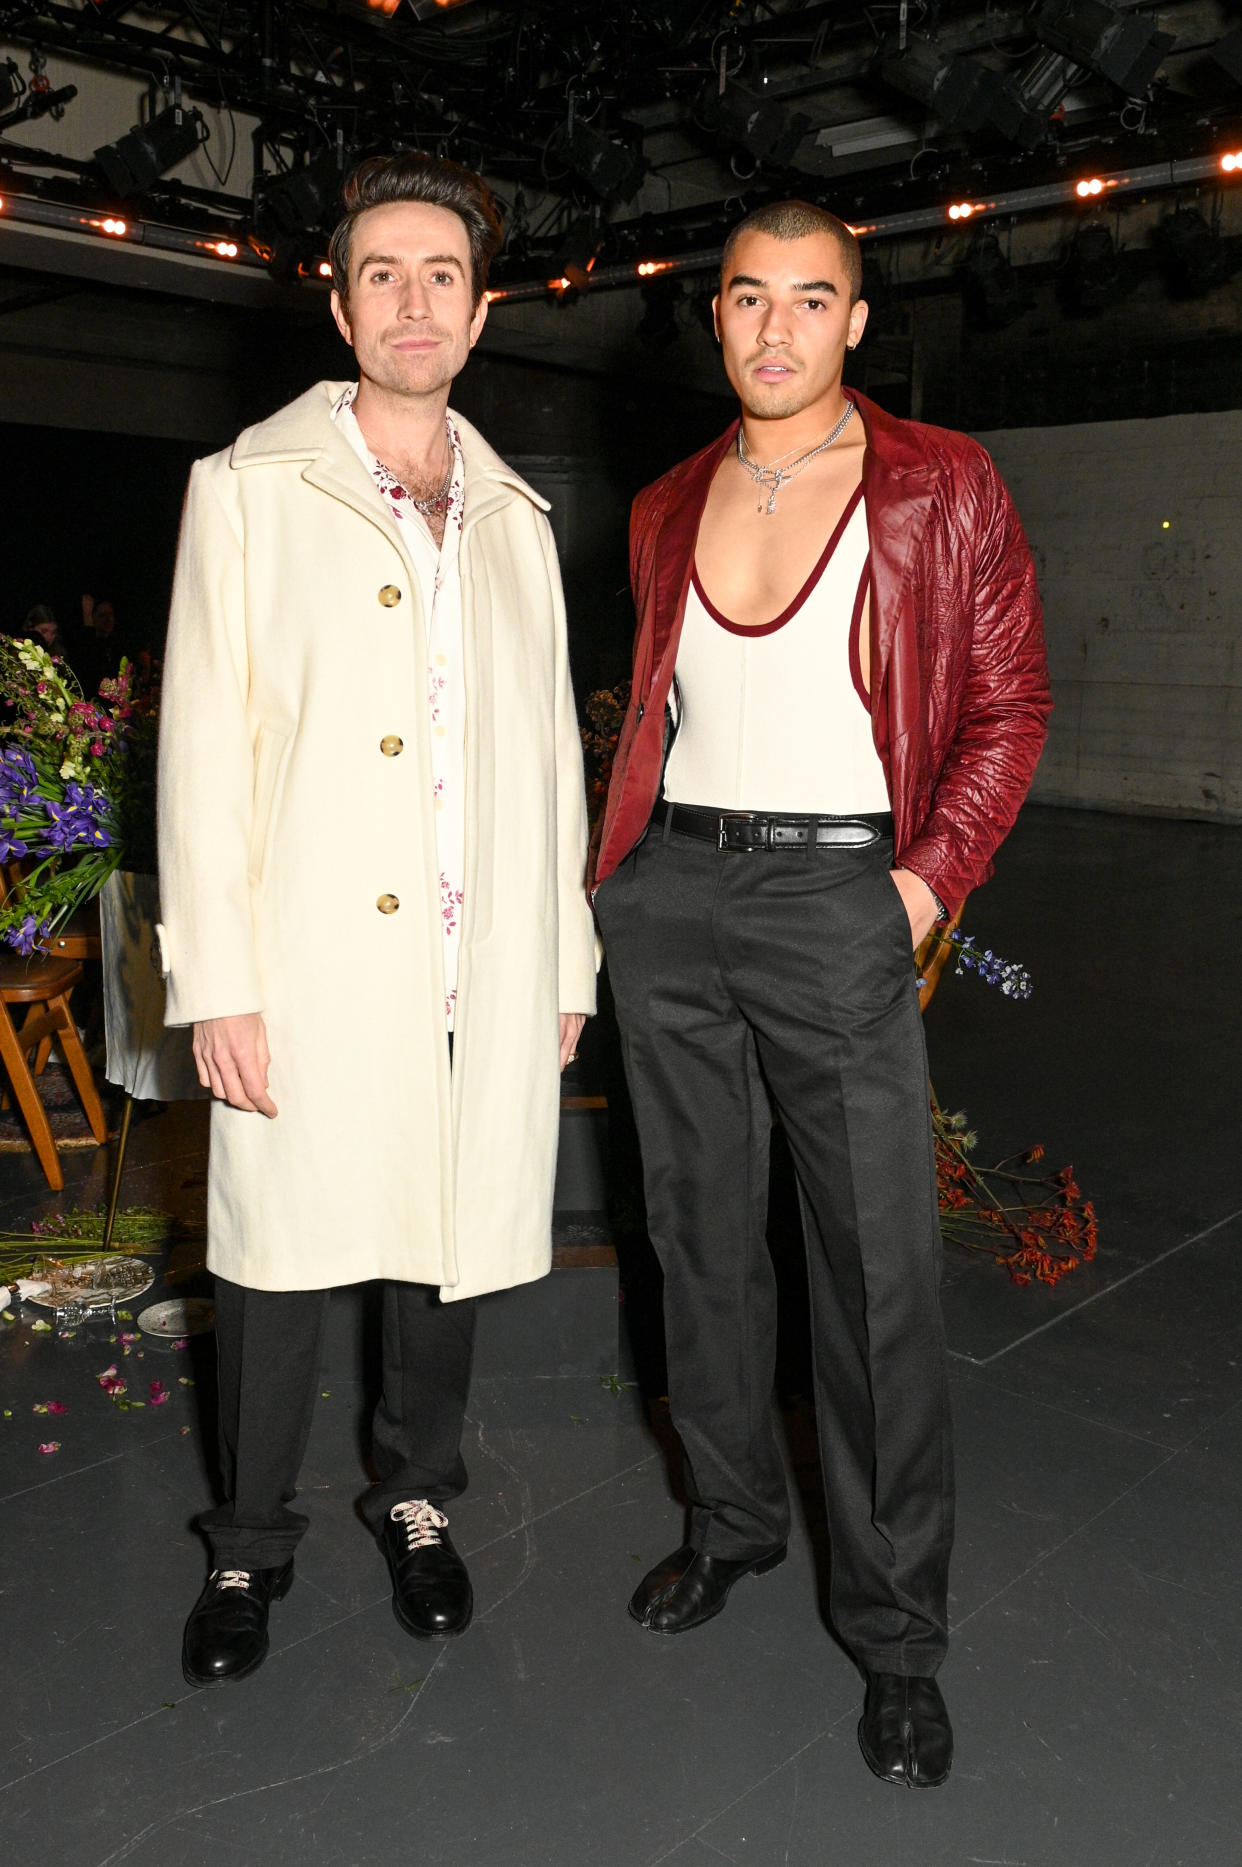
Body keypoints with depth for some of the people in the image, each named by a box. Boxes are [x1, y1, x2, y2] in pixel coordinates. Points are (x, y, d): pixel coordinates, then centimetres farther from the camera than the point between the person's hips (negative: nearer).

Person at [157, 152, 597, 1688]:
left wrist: (567, 963, 11)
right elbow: (202, 745, -4)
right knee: (279, 1258, 6)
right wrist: (214, 983, -10)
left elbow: (549, 748, 13)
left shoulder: (513, 517, 14)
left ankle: (416, 1500, 37)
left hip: (484, 980, 4)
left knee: (449, 1247, 13)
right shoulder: (248, 487, 2)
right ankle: (250, 1544, 29)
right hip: (310, 971, -3)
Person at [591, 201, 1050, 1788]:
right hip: (666, 895, 4)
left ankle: (894, 1629, 15)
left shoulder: (943, 488, 0)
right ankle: (733, 1516, 34)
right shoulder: (668, 509, 12)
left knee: (879, 1270, -2)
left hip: (835, 898, -4)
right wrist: (613, 872, 9)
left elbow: (1008, 708, 1)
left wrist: (930, 881, -9)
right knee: (699, 1230, 13)